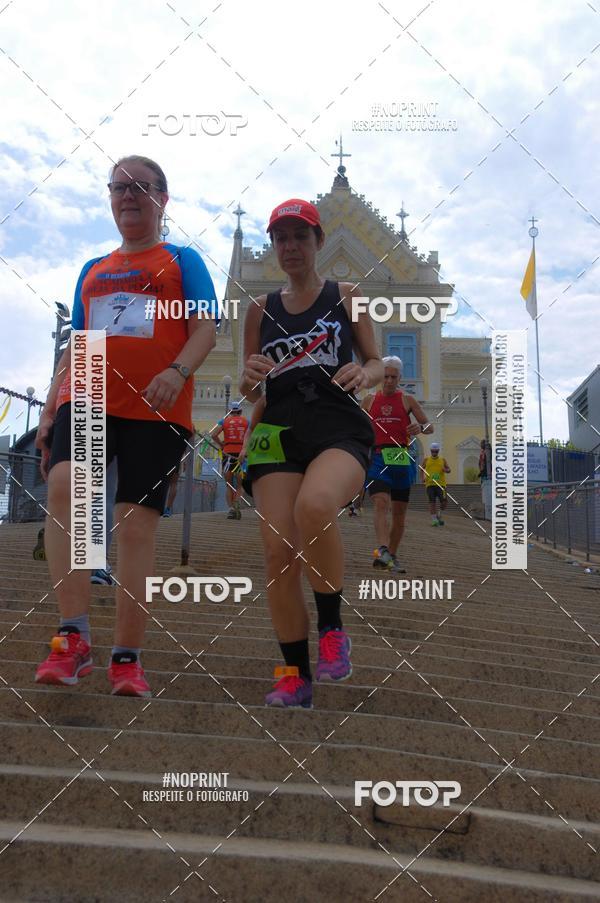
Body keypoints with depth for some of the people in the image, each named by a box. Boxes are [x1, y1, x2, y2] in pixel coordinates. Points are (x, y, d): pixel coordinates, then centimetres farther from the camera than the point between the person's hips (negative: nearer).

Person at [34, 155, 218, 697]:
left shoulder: (181, 261, 12)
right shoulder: (93, 271, 24)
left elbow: (206, 330, 0)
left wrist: (177, 372, -20)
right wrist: (49, 411, 15)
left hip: (156, 409, -3)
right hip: (87, 399, 3)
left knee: (137, 525, -7)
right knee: (63, 484, -25)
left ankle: (128, 659, 2)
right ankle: (74, 637, -23)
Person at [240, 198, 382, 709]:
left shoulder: (345, 297, 12)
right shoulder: (261, 309, 17)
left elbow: (377, 364, 12)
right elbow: (250, 392, 18)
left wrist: (363, 373, -11)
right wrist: (251, 377, -6)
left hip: (340, 430, -2)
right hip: (278, 432, 3)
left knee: (314, 506, -35)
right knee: (278, 552, -11)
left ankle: (332, 627, -12)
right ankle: (295, 675, 5)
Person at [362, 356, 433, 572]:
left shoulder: (407, 400, 9)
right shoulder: (369, 400, 12)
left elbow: (430, 427, 6)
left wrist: (420, 427, -16)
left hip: (400, 459, 1)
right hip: (377, 458, -1)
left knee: (399, 511, 7)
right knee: (381, 502, -22)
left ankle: (392, 555, 22)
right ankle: (382, 551, -36)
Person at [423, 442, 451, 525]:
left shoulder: (443, 460, 9)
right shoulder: (426, 460, 9)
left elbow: (448, 470, 7)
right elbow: (422, 469, 18)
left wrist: (445, 470, -16)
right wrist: (424, 476, 0)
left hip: (441, 484, 0)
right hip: (430, 484, 0)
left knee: (444, 501, -6)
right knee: (432, 502, -4)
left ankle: (439, 515, 21)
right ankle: (434, 519, 2)